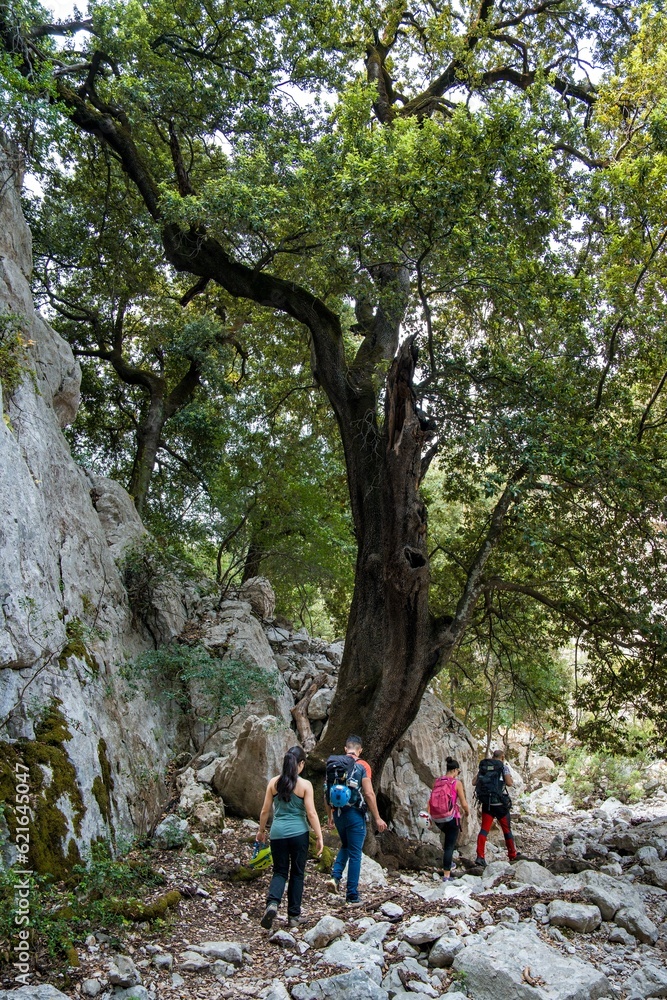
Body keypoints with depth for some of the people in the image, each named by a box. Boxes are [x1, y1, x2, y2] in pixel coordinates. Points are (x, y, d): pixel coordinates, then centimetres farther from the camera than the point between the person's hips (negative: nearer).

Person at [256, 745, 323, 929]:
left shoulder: (274, 782, 0)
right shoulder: (305, 785, -8)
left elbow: (265, 810, 5)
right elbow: (311, 814, -9)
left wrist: (261, 830, 20)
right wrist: (319, 837, -1)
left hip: (278, 833, 2)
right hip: (298, 833, -2)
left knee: (280, 872, 13)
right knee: (297, 874, 13)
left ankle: (272, 903, -13)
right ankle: (294, 916, 19)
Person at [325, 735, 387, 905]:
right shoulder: (362, 765, -7)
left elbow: (326, 794, 10)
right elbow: (368, 793, -13)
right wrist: (377, 818, -7)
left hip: (337, 813, 5)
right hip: (354, 813, -4)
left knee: (345, 846, 25)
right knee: (355, 854, 5)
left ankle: (335, 876, 5)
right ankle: (352, 896, 9)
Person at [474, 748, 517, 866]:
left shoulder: (483, 767, 8)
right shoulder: (504, 767, -3)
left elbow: (474, 782, 7)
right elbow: (509, 783, -14)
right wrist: (510, 778, 8)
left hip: (486, 803, 3)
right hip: (500, 803, -3)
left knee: (484, 829, 1)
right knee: (507, 830, 14)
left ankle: (480, 856, -12)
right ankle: (512, 855, 26)